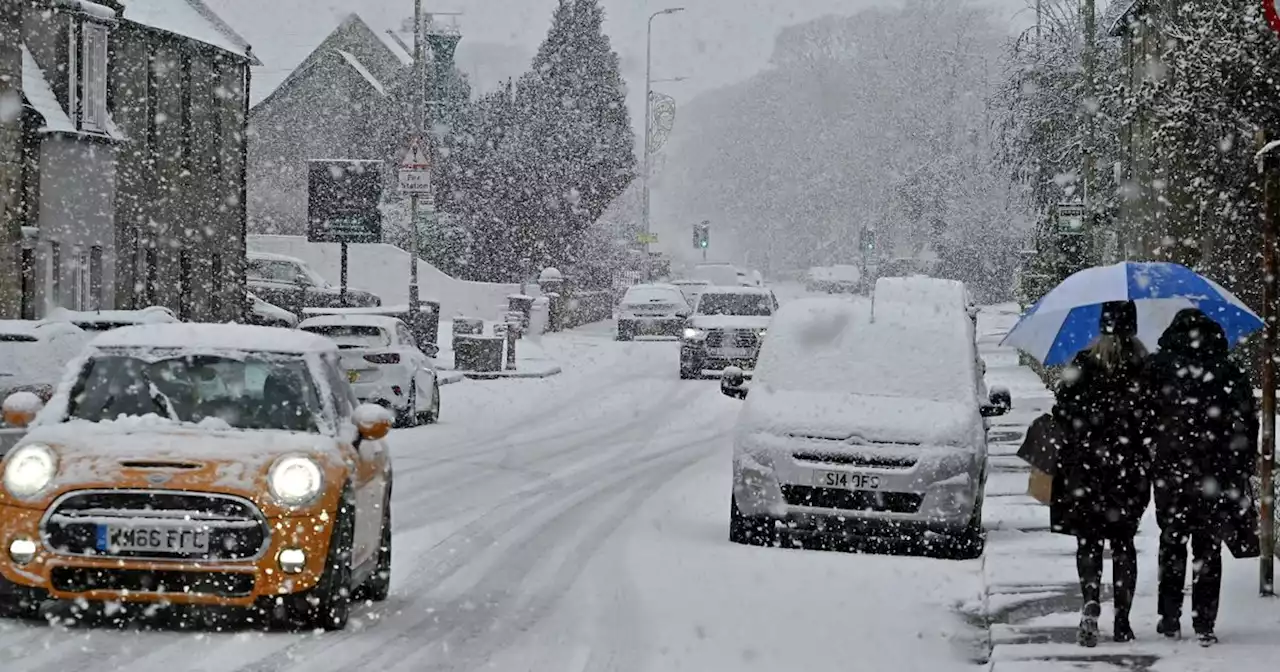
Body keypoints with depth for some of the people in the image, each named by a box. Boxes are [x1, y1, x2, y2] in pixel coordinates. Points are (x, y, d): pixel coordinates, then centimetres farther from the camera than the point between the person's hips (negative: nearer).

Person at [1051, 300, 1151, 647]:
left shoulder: (1084, 364, -5)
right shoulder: (1147, 366, -3)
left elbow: (1064, 411, -4)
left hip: (1087, 466, -1)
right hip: (1131, 467, 1)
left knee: (1088, 540, 4)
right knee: (1123, 541, 11)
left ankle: (1091, 602, -21)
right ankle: (1122, 620, 9)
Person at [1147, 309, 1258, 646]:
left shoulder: (1159, 368, -1)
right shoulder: (1232, 375, 3)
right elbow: (1247, 428, 4)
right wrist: (1243, 476, 9)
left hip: (1170, 473, 0)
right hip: (1217, 475, 0)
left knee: (1172, 543, 14)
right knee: (1208, 548, 5)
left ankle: (1170, 617, 13)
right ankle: (1204, 623, 1)